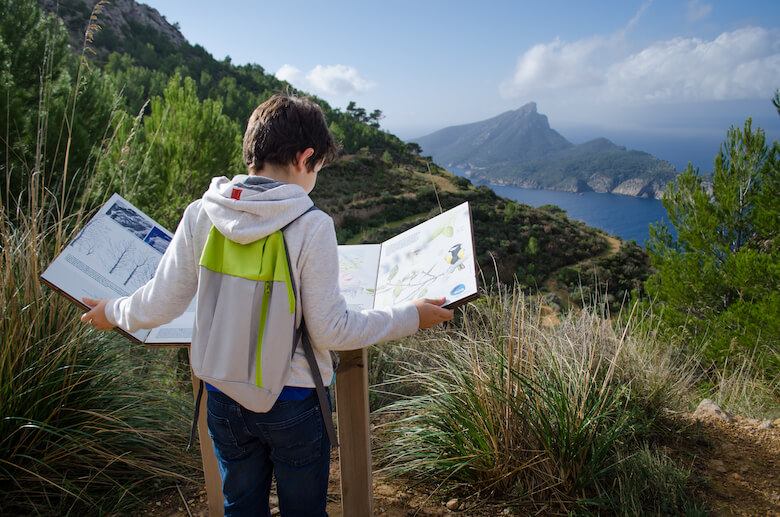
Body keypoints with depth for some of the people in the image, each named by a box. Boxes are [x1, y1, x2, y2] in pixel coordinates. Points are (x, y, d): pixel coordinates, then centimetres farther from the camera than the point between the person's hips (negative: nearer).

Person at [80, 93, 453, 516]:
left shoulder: (200, 215, -8)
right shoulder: (311, 226, -20)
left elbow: (159, 305, -2)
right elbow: (330, 331, -17)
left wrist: (113, 312, 20)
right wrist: (410, 317, -6)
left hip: (224, 398, 4)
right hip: (294, 402, -3)